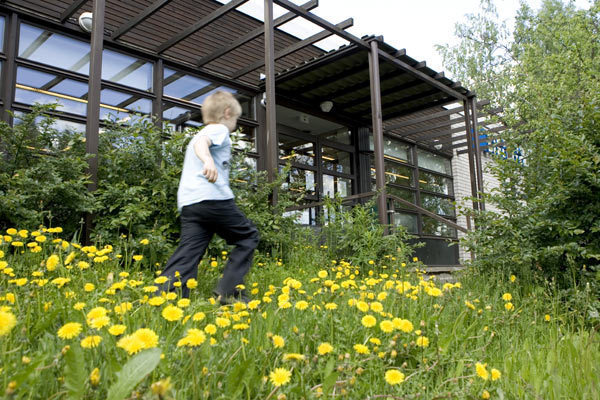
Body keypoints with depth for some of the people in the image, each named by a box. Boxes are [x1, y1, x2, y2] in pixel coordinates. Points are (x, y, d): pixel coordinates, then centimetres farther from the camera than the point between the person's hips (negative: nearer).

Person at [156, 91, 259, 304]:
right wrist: (208, 160, -37)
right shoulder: (219, 129, 5)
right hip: (213, 198, -8)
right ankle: (228, 291, 0)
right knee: (248, 236, 8)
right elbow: (201, 142, -17)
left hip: (188, 203, 8)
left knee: (188, 253, 0)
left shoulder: (197, 134, 30)